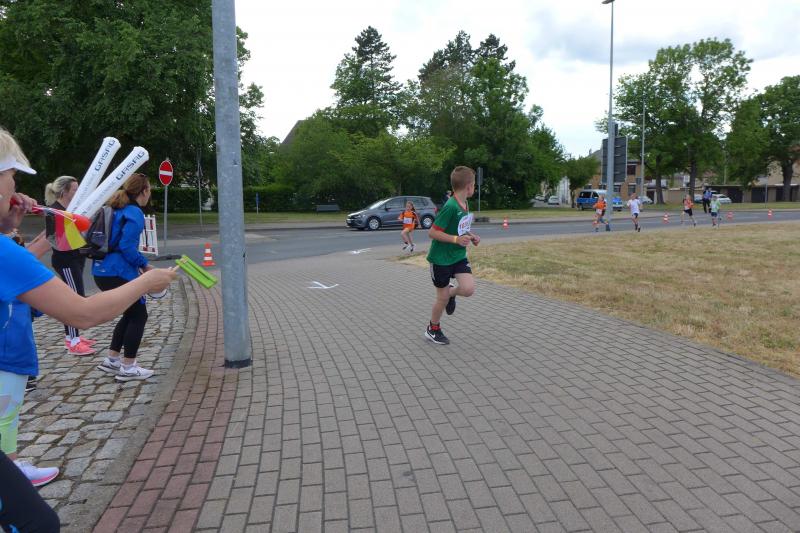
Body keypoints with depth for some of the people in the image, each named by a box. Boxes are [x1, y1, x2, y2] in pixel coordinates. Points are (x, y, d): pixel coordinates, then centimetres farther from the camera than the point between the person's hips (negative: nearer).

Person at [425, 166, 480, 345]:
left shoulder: (465, 204, 2)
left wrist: (471, 236, 3)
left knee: (469, 289, -12)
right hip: (441, 258, -6)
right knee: (442, 298, 5)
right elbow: (432, 232, -23)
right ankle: (433, 329, 29)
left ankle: (451, 292, 22)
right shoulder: (450, 207, -24)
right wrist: (456, 239, -30)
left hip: (459, 256, 6)